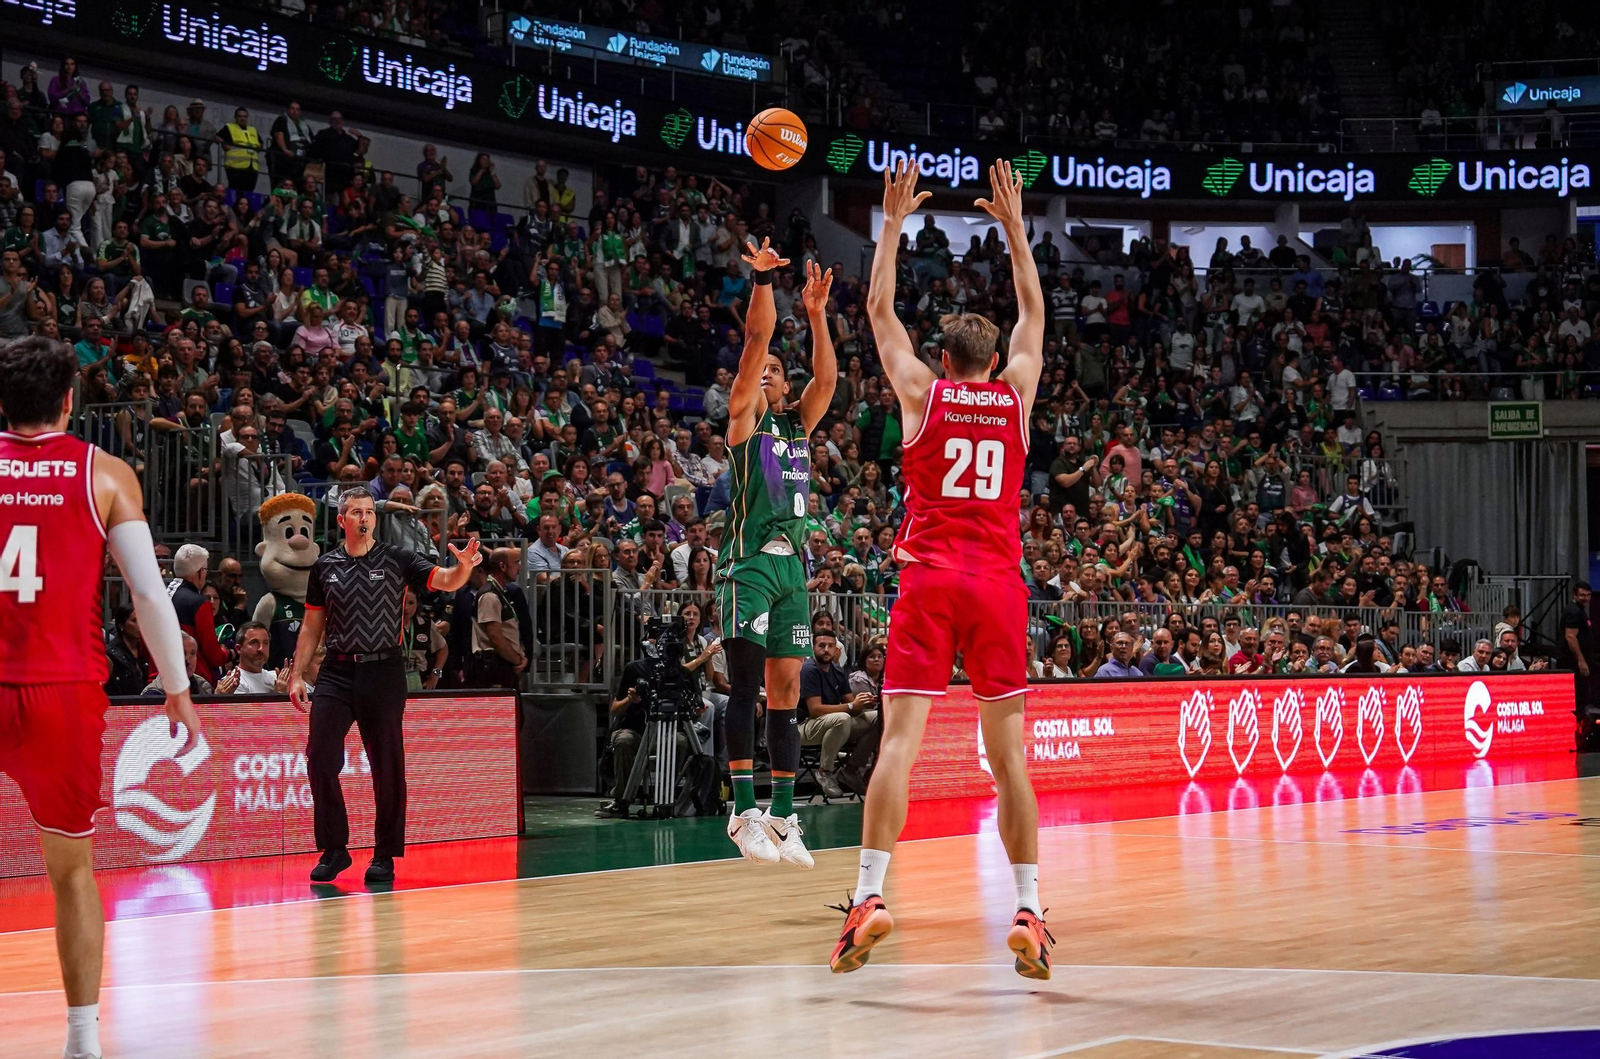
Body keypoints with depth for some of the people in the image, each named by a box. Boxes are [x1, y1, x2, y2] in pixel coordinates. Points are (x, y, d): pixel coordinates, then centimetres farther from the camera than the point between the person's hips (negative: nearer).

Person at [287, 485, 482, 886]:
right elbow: (312, 626, 14)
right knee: (320, 759, -5)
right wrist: (297, 675, 8)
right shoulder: (325, 566, 9)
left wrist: (464, 566, -33)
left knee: (387, 766, 1)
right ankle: (334, 850, 8)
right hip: (336, 672, 2)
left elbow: (444, 581, -11)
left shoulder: (397, 560, 1)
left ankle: (385, 855, 12)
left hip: (383, 672, -2)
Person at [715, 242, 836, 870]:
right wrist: (762, 280, -13)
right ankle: (744, 812, -15)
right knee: (747, 687, -12)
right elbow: (755, 341, -5)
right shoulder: (743, 418, 5)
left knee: (786, 693, 5)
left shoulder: (799, 425, 20)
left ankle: (783, 817, 7)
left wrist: (816, 313, -1)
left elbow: (827, 377, 7)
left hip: (793, 562, 6)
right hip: (750, 560, -6)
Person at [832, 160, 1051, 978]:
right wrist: (1013, 224, 31)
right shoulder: (1016, 396, 10)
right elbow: (1033, 312, 25)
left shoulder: (922, 392, 6)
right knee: (1008, 751, 2)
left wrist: (893, 221, 24)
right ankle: (1028, 911, -2)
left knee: (900, 738, -7)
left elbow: (879, 309, 17)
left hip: (929, 580, -1)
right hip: (999, 583, 2)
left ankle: (869, 895, -18)